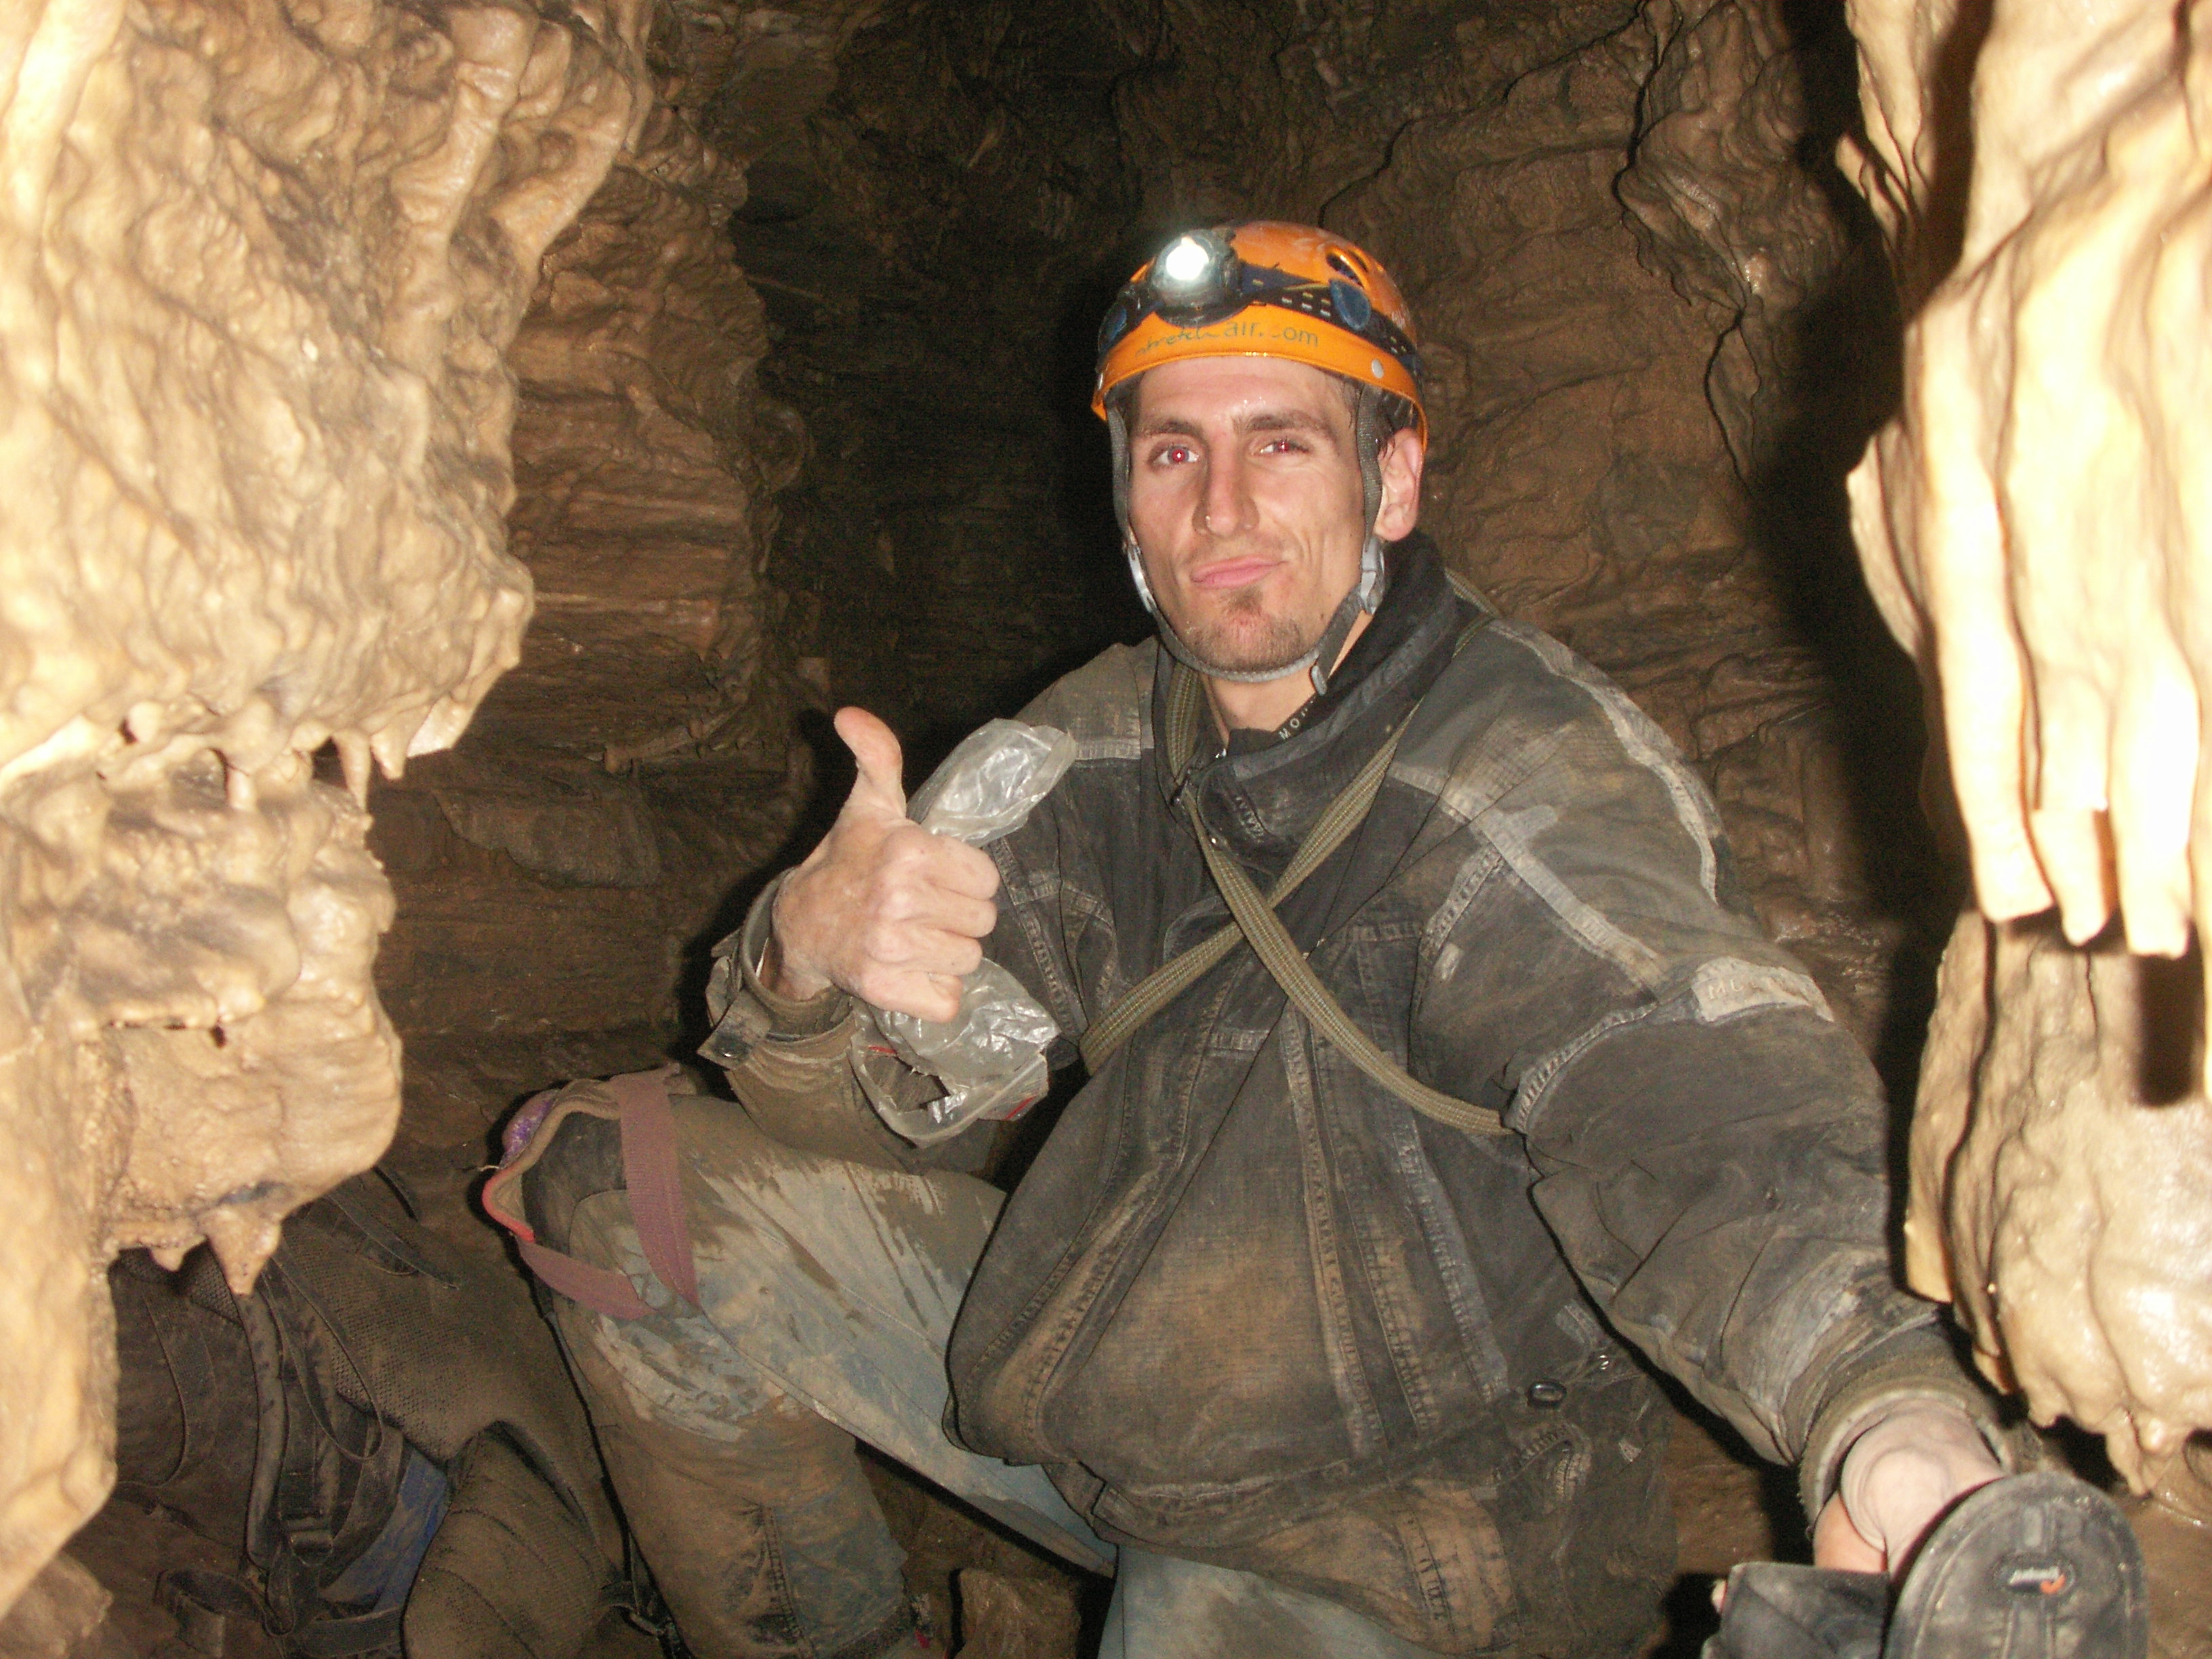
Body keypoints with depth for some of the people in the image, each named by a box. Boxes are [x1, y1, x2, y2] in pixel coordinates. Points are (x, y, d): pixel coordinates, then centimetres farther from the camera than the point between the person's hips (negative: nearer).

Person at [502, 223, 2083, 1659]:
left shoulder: (1539, 777, -21)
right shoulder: (1102, 743, -2)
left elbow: (1702, 1110, -37)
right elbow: (882, 1112, -2)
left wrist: (1897, 1421, -58)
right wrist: (811, 952, -26)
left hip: (1411, 1498, -5)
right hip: (1094, 1362, 6)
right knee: (607, 1188, 3)